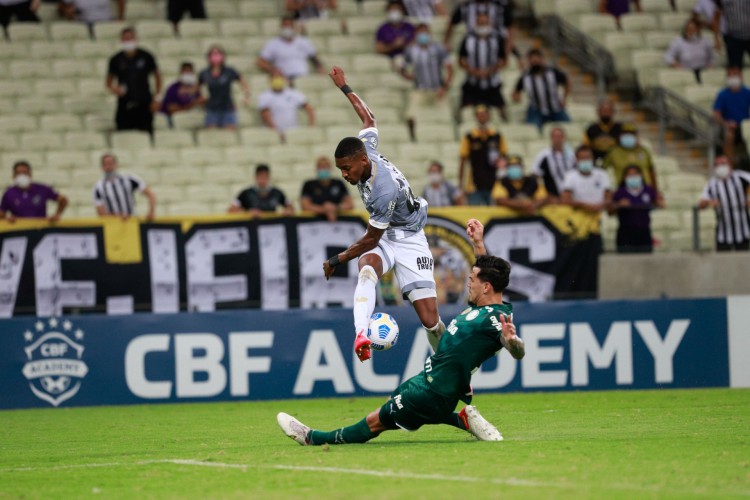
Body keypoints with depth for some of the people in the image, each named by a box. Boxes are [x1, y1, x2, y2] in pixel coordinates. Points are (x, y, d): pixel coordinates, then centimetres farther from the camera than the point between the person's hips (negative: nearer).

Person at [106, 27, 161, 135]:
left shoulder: (146, 57, 0)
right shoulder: (116, 60, 2)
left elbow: (157, 76, 11)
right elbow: (109, 82, 11)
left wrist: (156, 97, 4)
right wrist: (114, 88, -12)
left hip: (144, 103, -1)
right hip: (124, 105, 1)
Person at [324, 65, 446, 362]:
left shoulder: (384, 190, -32)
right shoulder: (365, 148, -11)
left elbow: (370, 240, -19)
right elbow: (368, 118, 13)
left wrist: (337, 261, -6)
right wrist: (344, 88, 23)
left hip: (408, 242, -6)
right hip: (382, 239, 6)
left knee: (430, 321, -11)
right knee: (367, 270, -32)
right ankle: (361, 335, -55)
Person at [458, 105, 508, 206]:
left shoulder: (498, 137, 5)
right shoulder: (469, 138, 1)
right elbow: (463, 161, 4)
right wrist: (460, 182, 1)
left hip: (494, 185, 1)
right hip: (475, 186, -1)